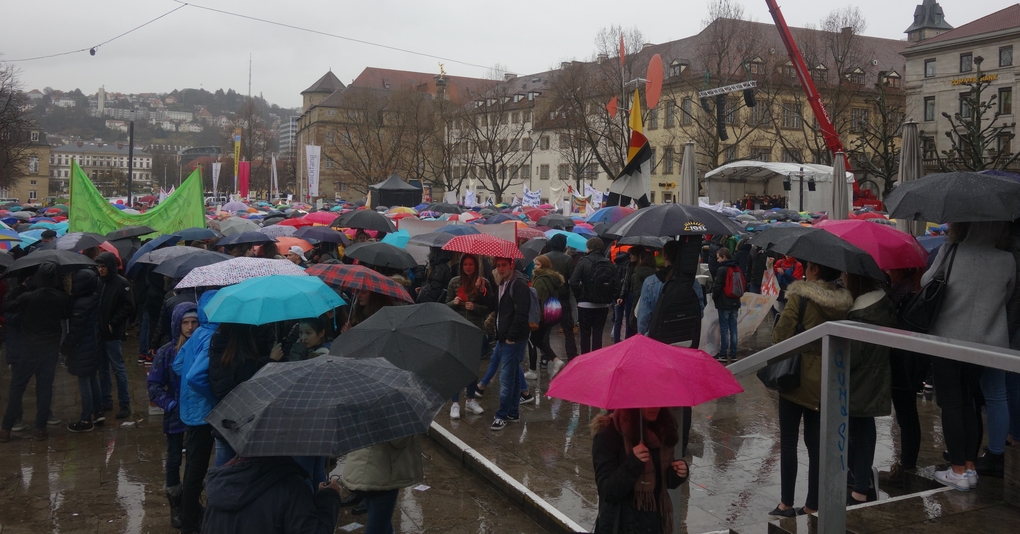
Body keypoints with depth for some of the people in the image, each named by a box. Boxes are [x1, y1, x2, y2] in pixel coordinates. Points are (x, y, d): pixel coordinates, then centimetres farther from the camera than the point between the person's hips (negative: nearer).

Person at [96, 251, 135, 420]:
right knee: (103, 368, 13)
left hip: (113, 333, -6)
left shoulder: (121, 283, -8)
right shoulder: (99, 282, 6)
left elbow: (129, 307, -10)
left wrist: (113, 323, -12)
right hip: (99, 331, 6)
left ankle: (125, 404, 6)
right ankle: (106, 401, 24)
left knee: (118, 368, -1)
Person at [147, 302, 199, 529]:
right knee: (174, 459, 11)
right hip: (175, 415, 0)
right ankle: (176, 507, 26)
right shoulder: (166, 352, -7)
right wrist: (169, 404, -17)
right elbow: (153, 384, -5)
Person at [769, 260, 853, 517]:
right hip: (826, 381, 5)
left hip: (798, 376, -5)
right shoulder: (844, 303, 0)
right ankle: (812, 505, 17)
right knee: (815, 442, 12)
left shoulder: (800, 298, -15)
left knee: (788, 441, 6)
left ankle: (786, 503, 10)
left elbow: (781, 335, -15)